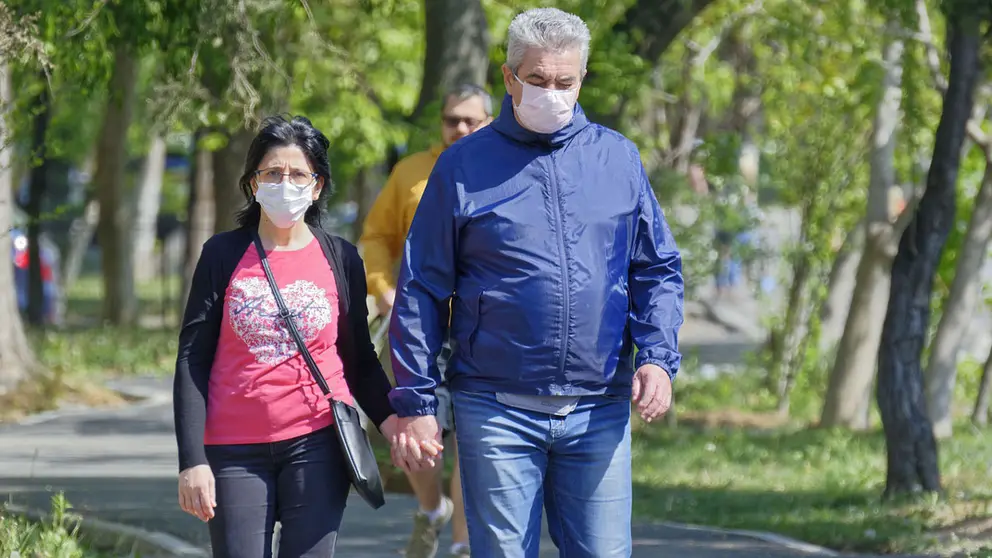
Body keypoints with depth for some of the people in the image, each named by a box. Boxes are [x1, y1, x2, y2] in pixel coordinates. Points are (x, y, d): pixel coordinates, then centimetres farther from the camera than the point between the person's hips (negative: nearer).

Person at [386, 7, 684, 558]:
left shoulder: (617, 158, 9)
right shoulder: (464, 166, 3)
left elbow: (658, 270, 12)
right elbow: (420, 290, 4)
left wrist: (657, 357, -4)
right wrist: (414, 401, -2)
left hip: (599, 414, 2)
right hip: (497, 413, -2)